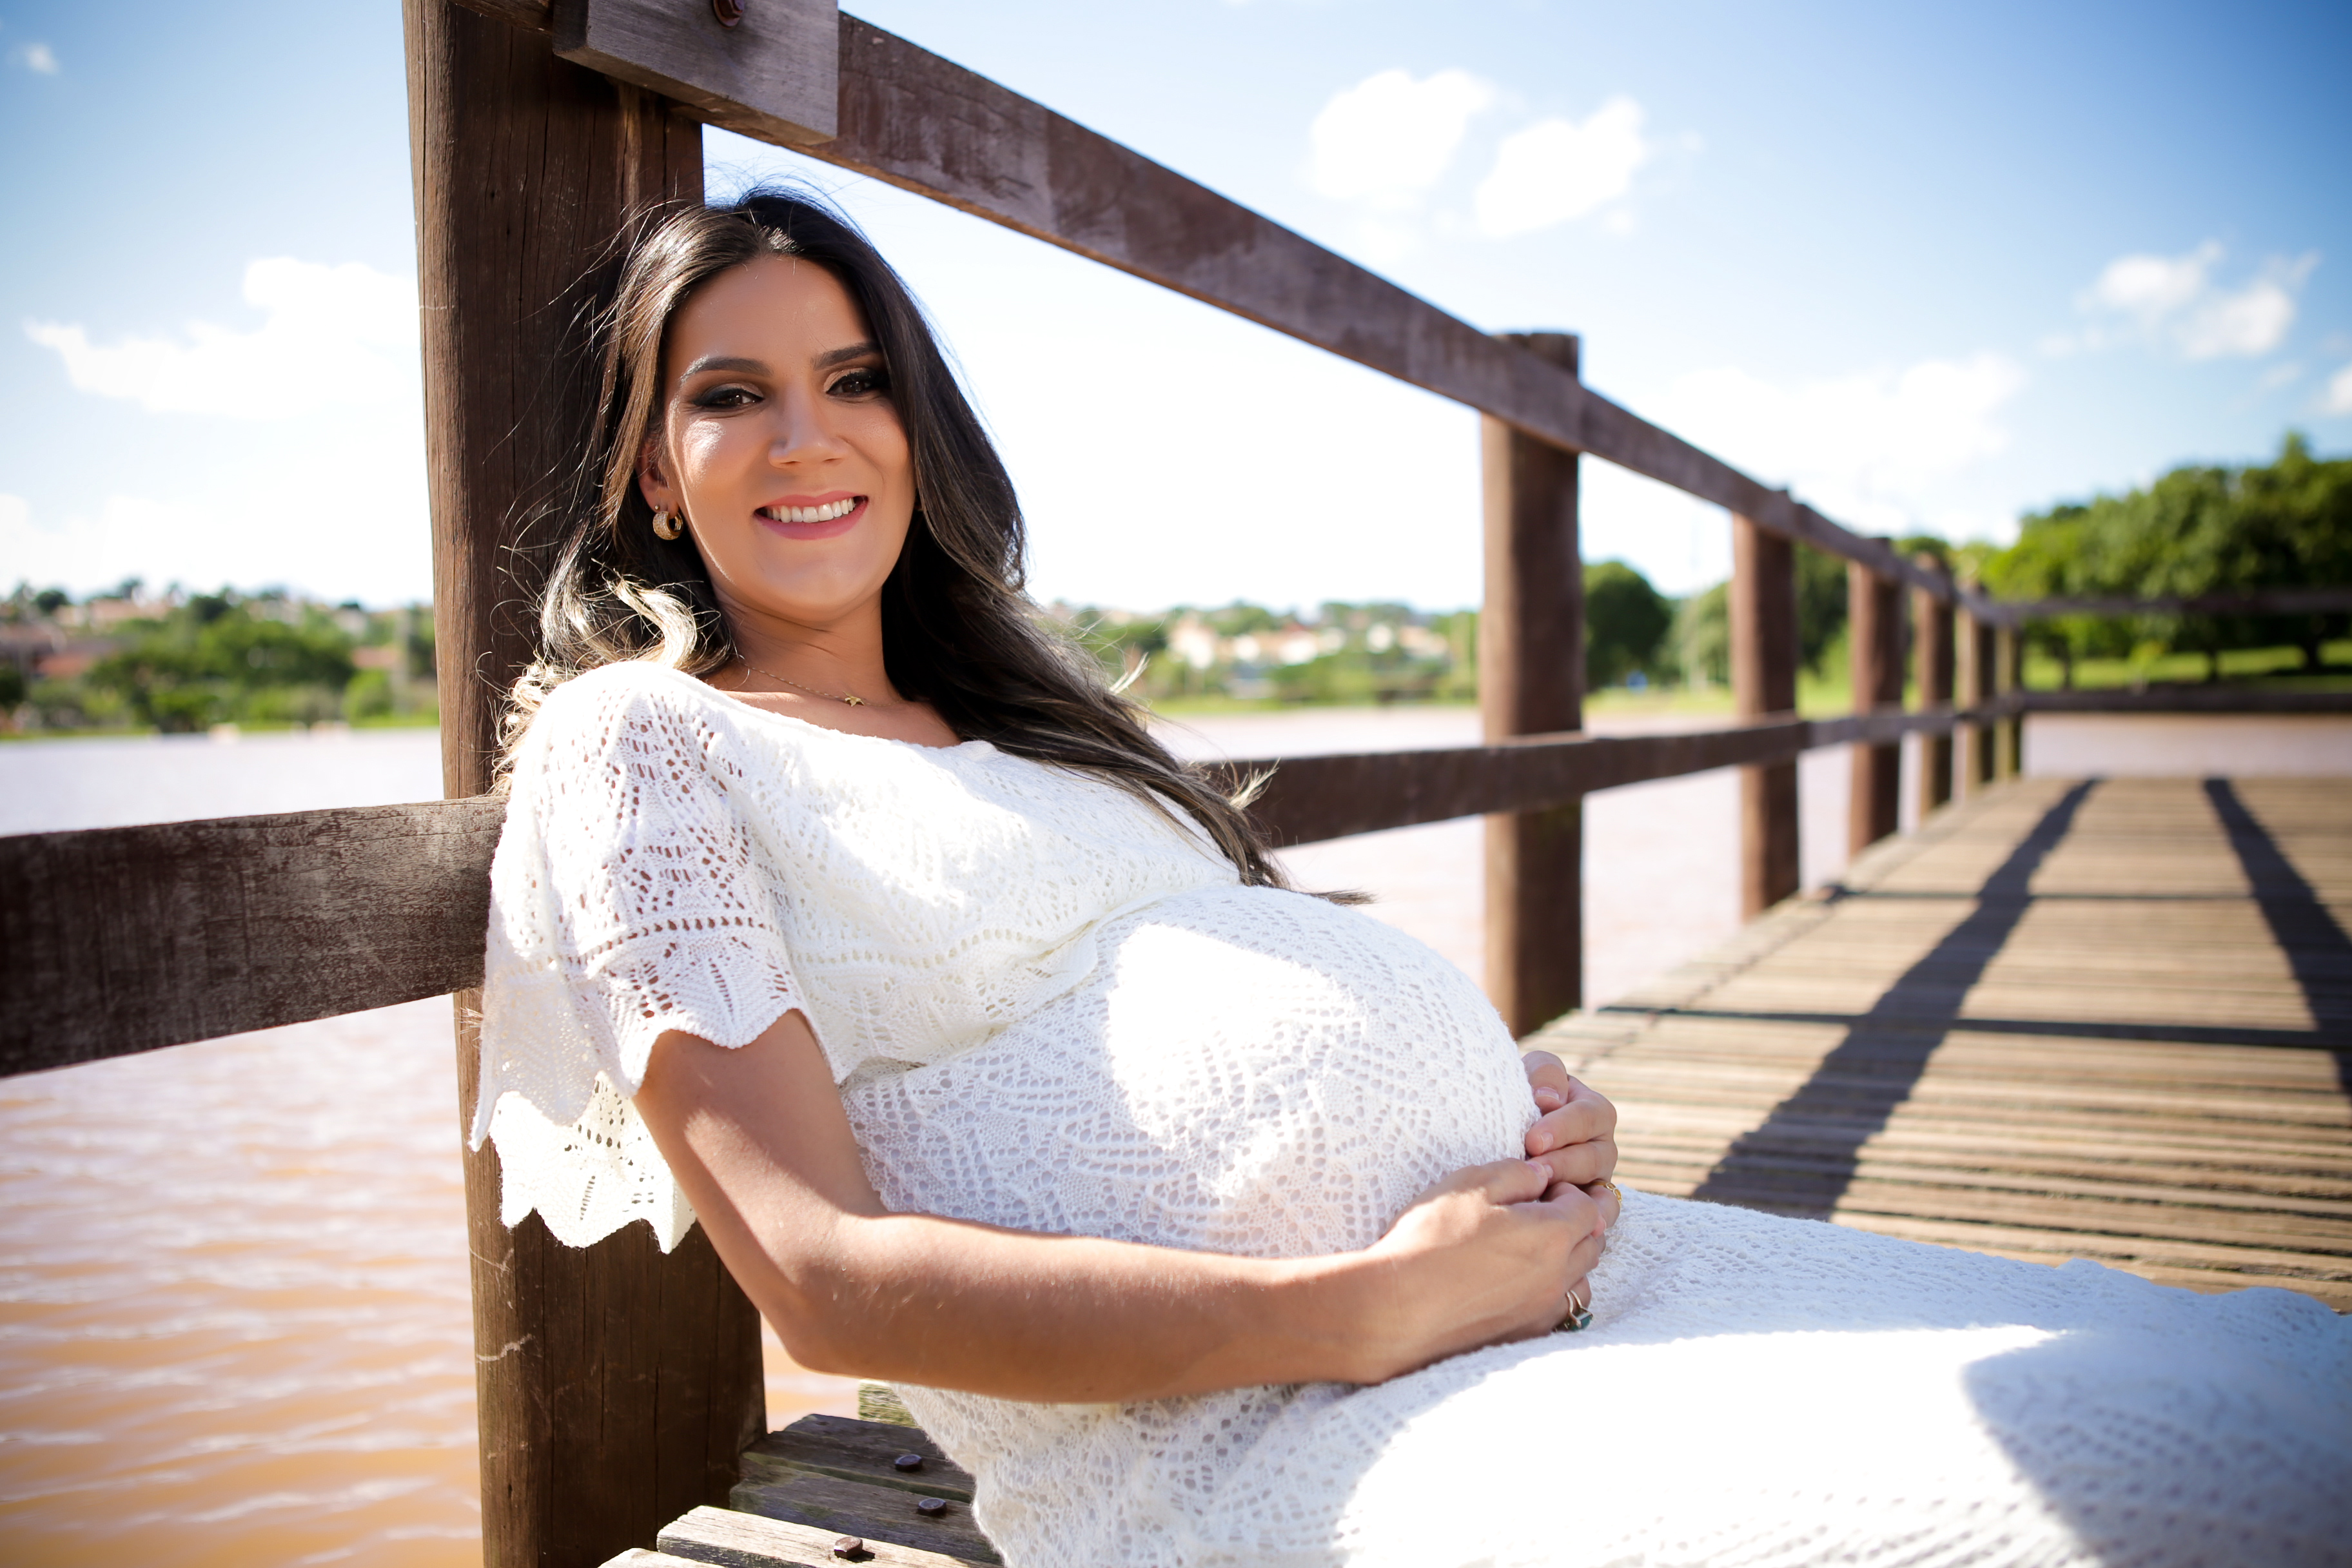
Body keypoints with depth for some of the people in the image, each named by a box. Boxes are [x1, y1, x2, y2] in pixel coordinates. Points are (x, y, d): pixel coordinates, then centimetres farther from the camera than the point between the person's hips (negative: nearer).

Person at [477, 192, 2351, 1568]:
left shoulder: (1016, 712, 23)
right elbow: (824, 1274, -10)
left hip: (1528, 1252, 8)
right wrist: (1373, 1306, -16)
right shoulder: (644, 739, 2)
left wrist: (1526, 1101, 2)